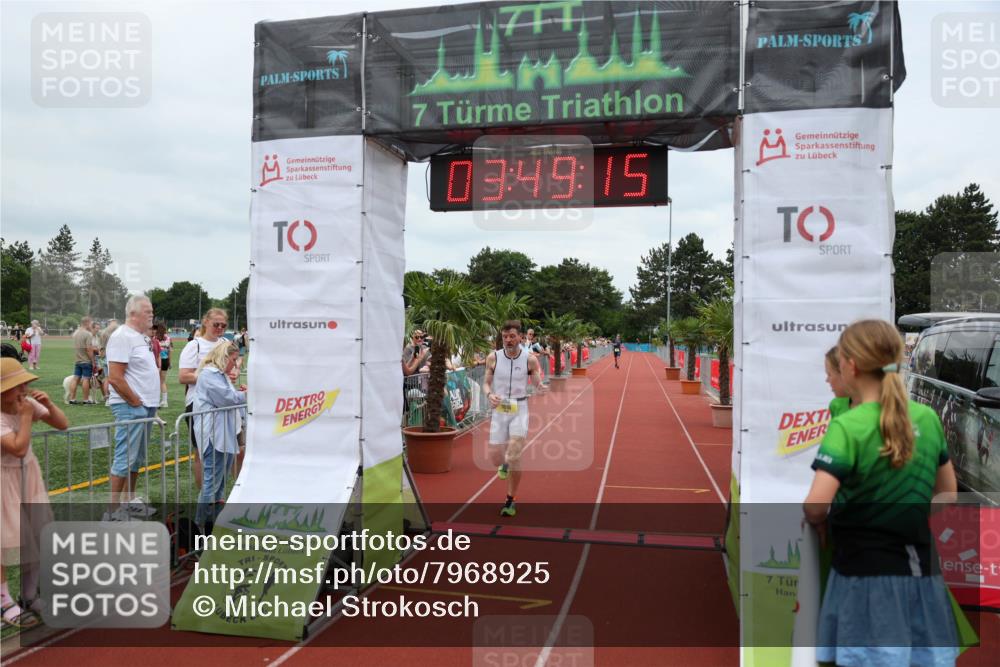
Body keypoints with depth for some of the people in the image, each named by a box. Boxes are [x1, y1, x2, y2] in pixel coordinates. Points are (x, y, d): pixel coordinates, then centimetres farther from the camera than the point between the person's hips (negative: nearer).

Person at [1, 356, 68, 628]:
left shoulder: (28, 403, -7)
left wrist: (48, 405, -19)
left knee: (38, 534, 10)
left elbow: (63, 425, -2)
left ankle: (29, 597, 25)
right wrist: (26, 415, -26)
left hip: (29, 474, 6)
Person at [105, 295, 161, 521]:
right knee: (125, 458, -6)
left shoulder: (142, 337, 15)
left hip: (147, 406, 9)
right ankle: (114, 510, 1)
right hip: (131, 407, -9)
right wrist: (135, 401, -15)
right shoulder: (122, 337, -14)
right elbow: (115, 377, -21)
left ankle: (129, 501, 27)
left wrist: (150, 402, 13)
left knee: (136, 458, 16)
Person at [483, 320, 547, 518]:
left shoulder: (530, 360, -6)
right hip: (499, 409, 2)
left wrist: (541, 388, -21)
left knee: (514, 457, -10)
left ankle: (510, 500, 9)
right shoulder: (493, 358, -3)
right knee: (495, 457, -2)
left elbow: (537, 384, 3)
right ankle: (505, 465, 38)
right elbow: (486, 383, 5)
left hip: (520, 409, -1)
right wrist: (489, 395, -17)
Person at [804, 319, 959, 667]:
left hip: (866, 572, -6)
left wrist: (820, 522, -4)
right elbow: (947, 494, 14)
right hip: (919, 569, 6)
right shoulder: (927, 418, 2)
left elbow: (815, 506, -25)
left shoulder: (847, 427, -18)